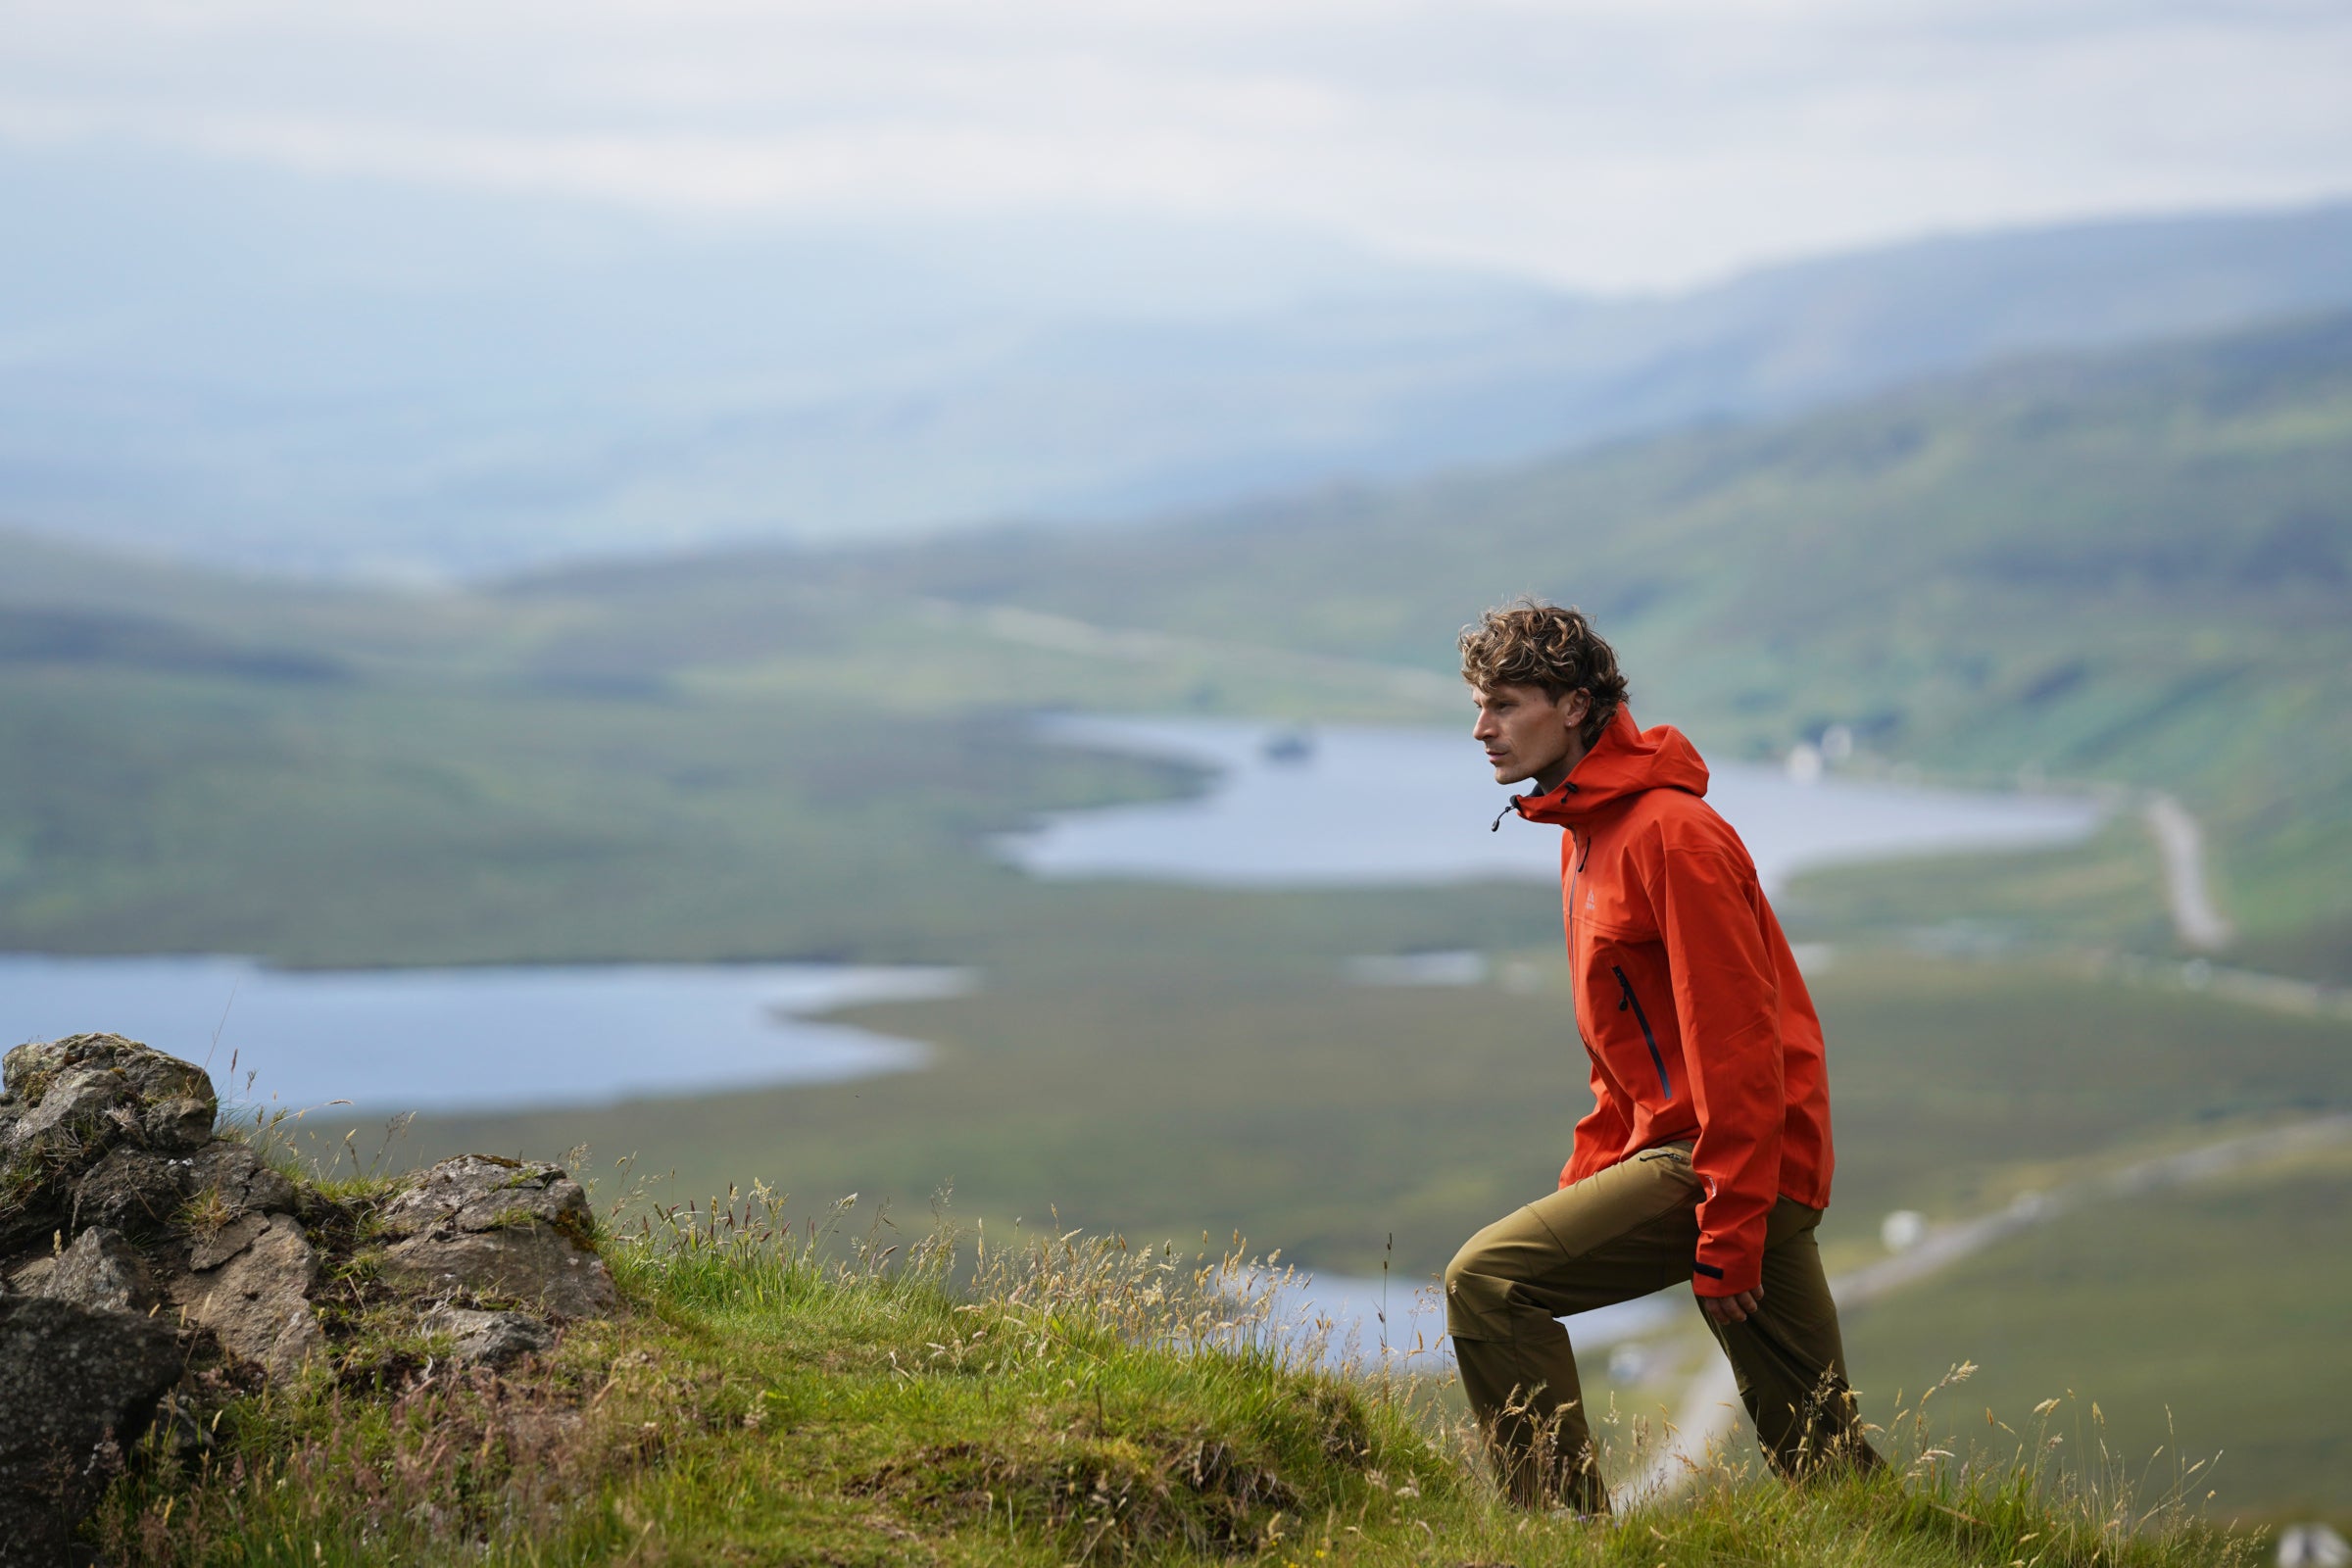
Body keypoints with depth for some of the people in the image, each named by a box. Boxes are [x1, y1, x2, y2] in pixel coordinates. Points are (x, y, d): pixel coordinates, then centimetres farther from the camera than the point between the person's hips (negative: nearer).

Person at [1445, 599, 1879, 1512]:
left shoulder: (1669, 834, -13)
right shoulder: (1589, 834, 17)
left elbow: (1738, 1040, -19)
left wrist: (1727, 1231, -21)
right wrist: (1586, 1187, 17)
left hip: (1725, 1156, -10)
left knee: (1488, 1280, -15)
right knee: (1818, 1446, 11)